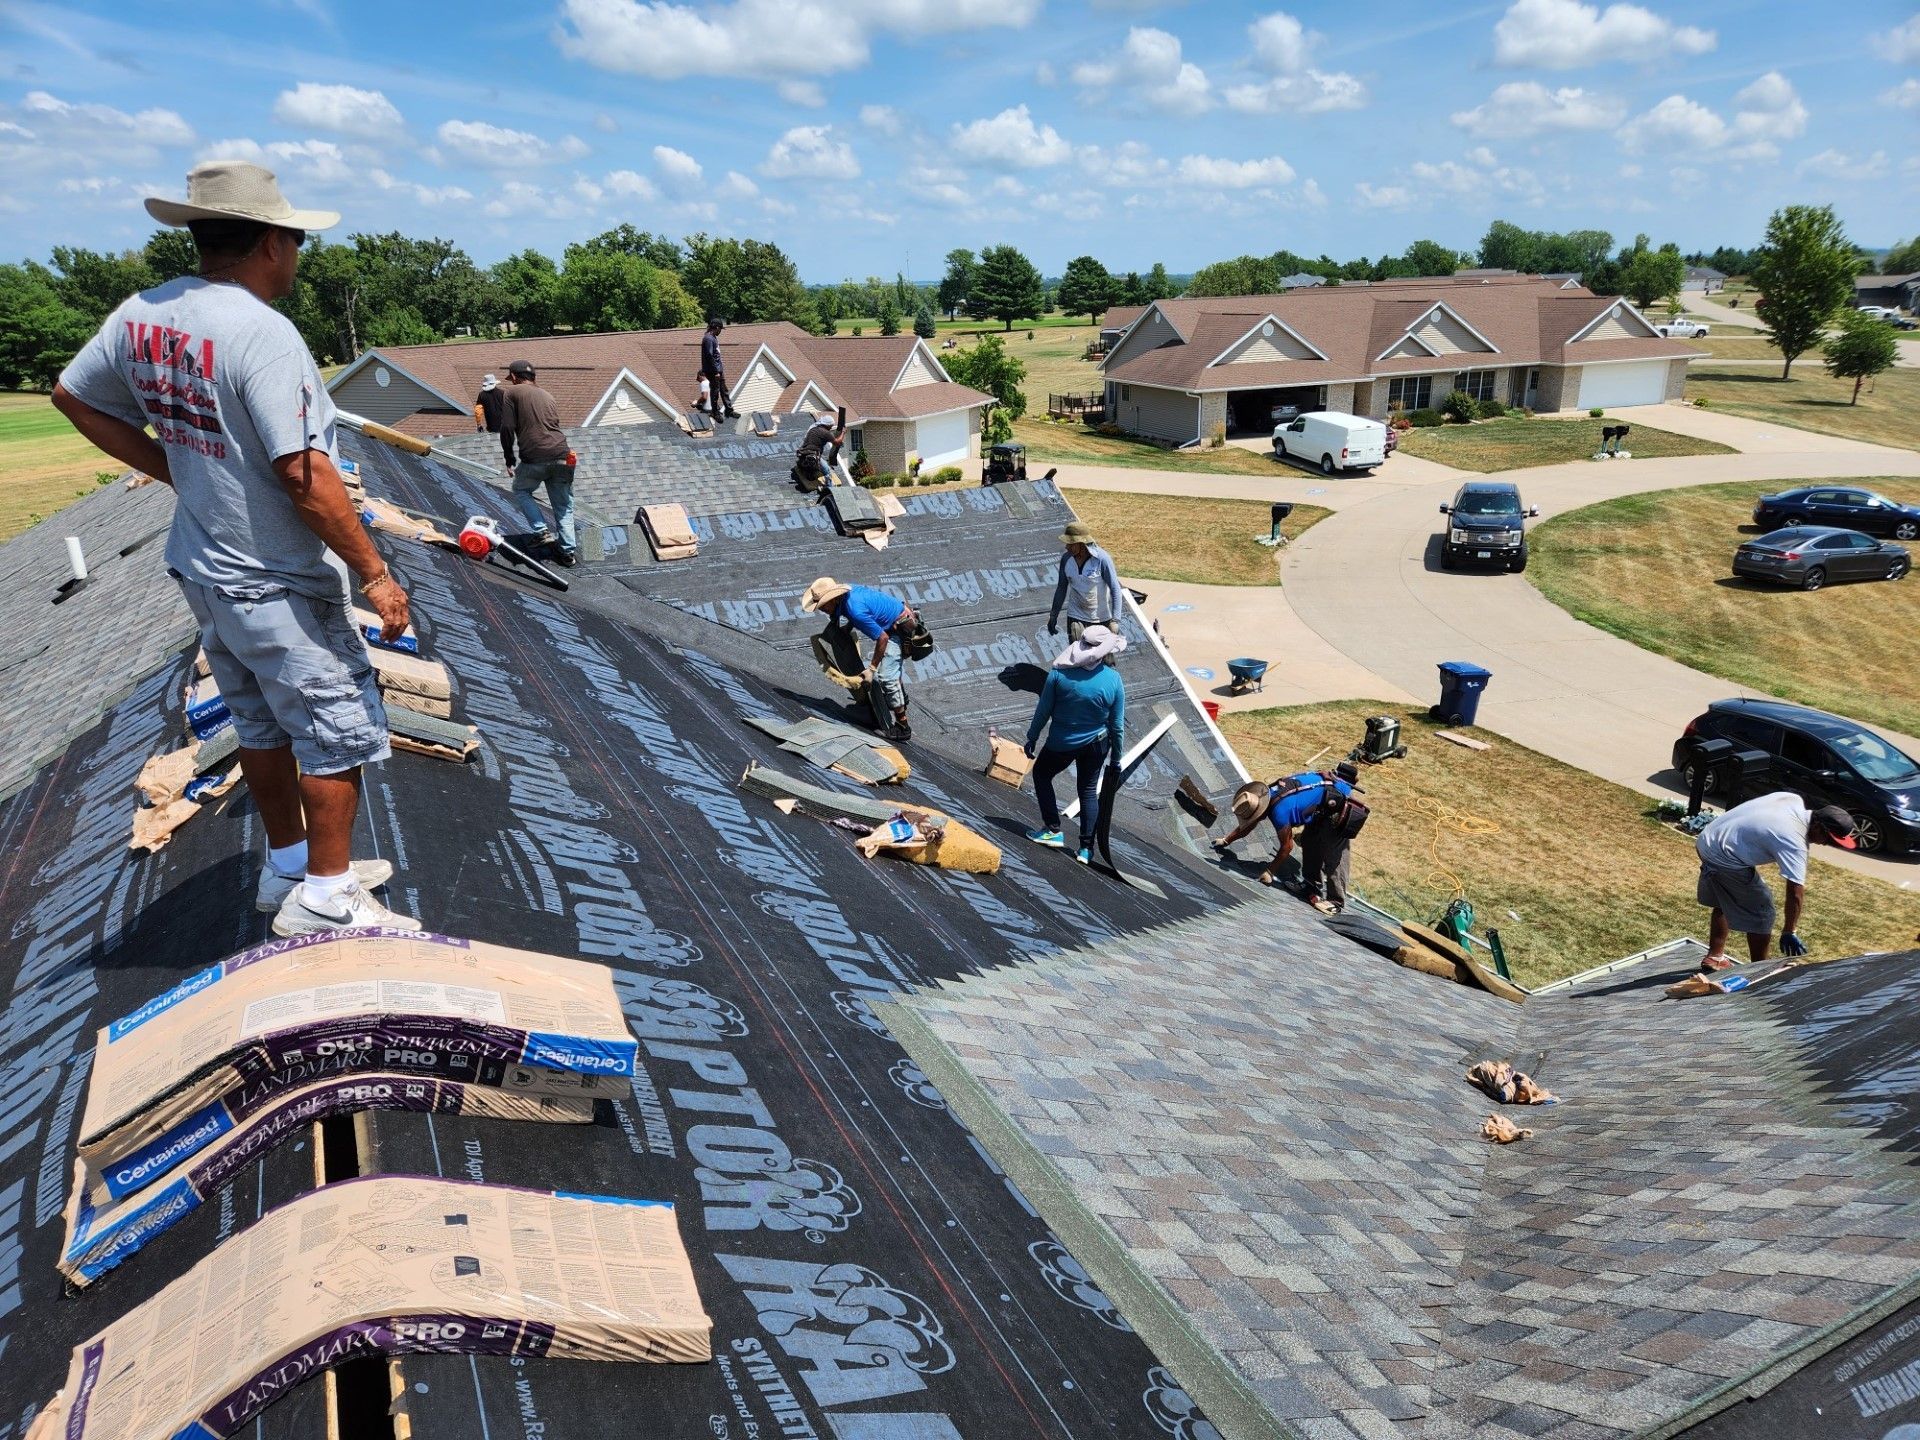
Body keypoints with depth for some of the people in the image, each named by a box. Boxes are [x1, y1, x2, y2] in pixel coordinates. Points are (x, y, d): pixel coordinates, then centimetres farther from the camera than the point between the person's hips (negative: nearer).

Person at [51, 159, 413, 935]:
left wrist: (177, 470, 13)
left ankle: (288, 867, 33)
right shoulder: (262, 332, -22)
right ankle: (325, 900, 10)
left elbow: (73, 396, 14)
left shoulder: (140, 312, 3)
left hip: (202, 567, 9)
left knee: (262, 726, 20)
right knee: (340, 730, 3)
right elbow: (302, 472, -25)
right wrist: (375, 572, -20)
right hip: (276, 583, -9)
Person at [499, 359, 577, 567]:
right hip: (561, 457, 4)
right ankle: (569, 552, 8)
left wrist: (509, 460, 7)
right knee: (563, 506, 13)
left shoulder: (512, 392, 5)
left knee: (521, 491, 23)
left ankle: (542, 532, 8)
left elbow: (507, 428, -1)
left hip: (534, 460, -4)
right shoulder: (546, 395, 22)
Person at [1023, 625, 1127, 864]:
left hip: (1062, 744, -2)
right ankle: (1086, 848, 20)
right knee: (1089, 791, 19)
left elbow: (1043, 711, -11)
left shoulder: (1059, 672, -20)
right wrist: (1116, 756, 7)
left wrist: (1032, 738, 4)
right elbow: (1117, 725, -7)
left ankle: (1053, 831, 21)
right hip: (1096, 744, 2)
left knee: (1041, 774, 24)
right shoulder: (1113, 680, -17)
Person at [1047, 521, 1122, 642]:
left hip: (1102, 618, -3)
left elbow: (1115, 589, -14)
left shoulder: (1102, 559, -19)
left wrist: (1115, 620, -19)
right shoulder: (1066, 558, -7)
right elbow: (1062, 588, 7)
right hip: (1076, 617, 3)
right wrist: (1053, 615, 11)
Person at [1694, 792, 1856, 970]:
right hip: (1724, 858, -10)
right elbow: (1795, 891, -23)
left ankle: (1714, 957, 32)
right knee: (1761, 914, 2)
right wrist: (1789, 932, -20)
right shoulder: (1794, 841, -24)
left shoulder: (1795, 800, 1)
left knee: (1725, 903, 25)